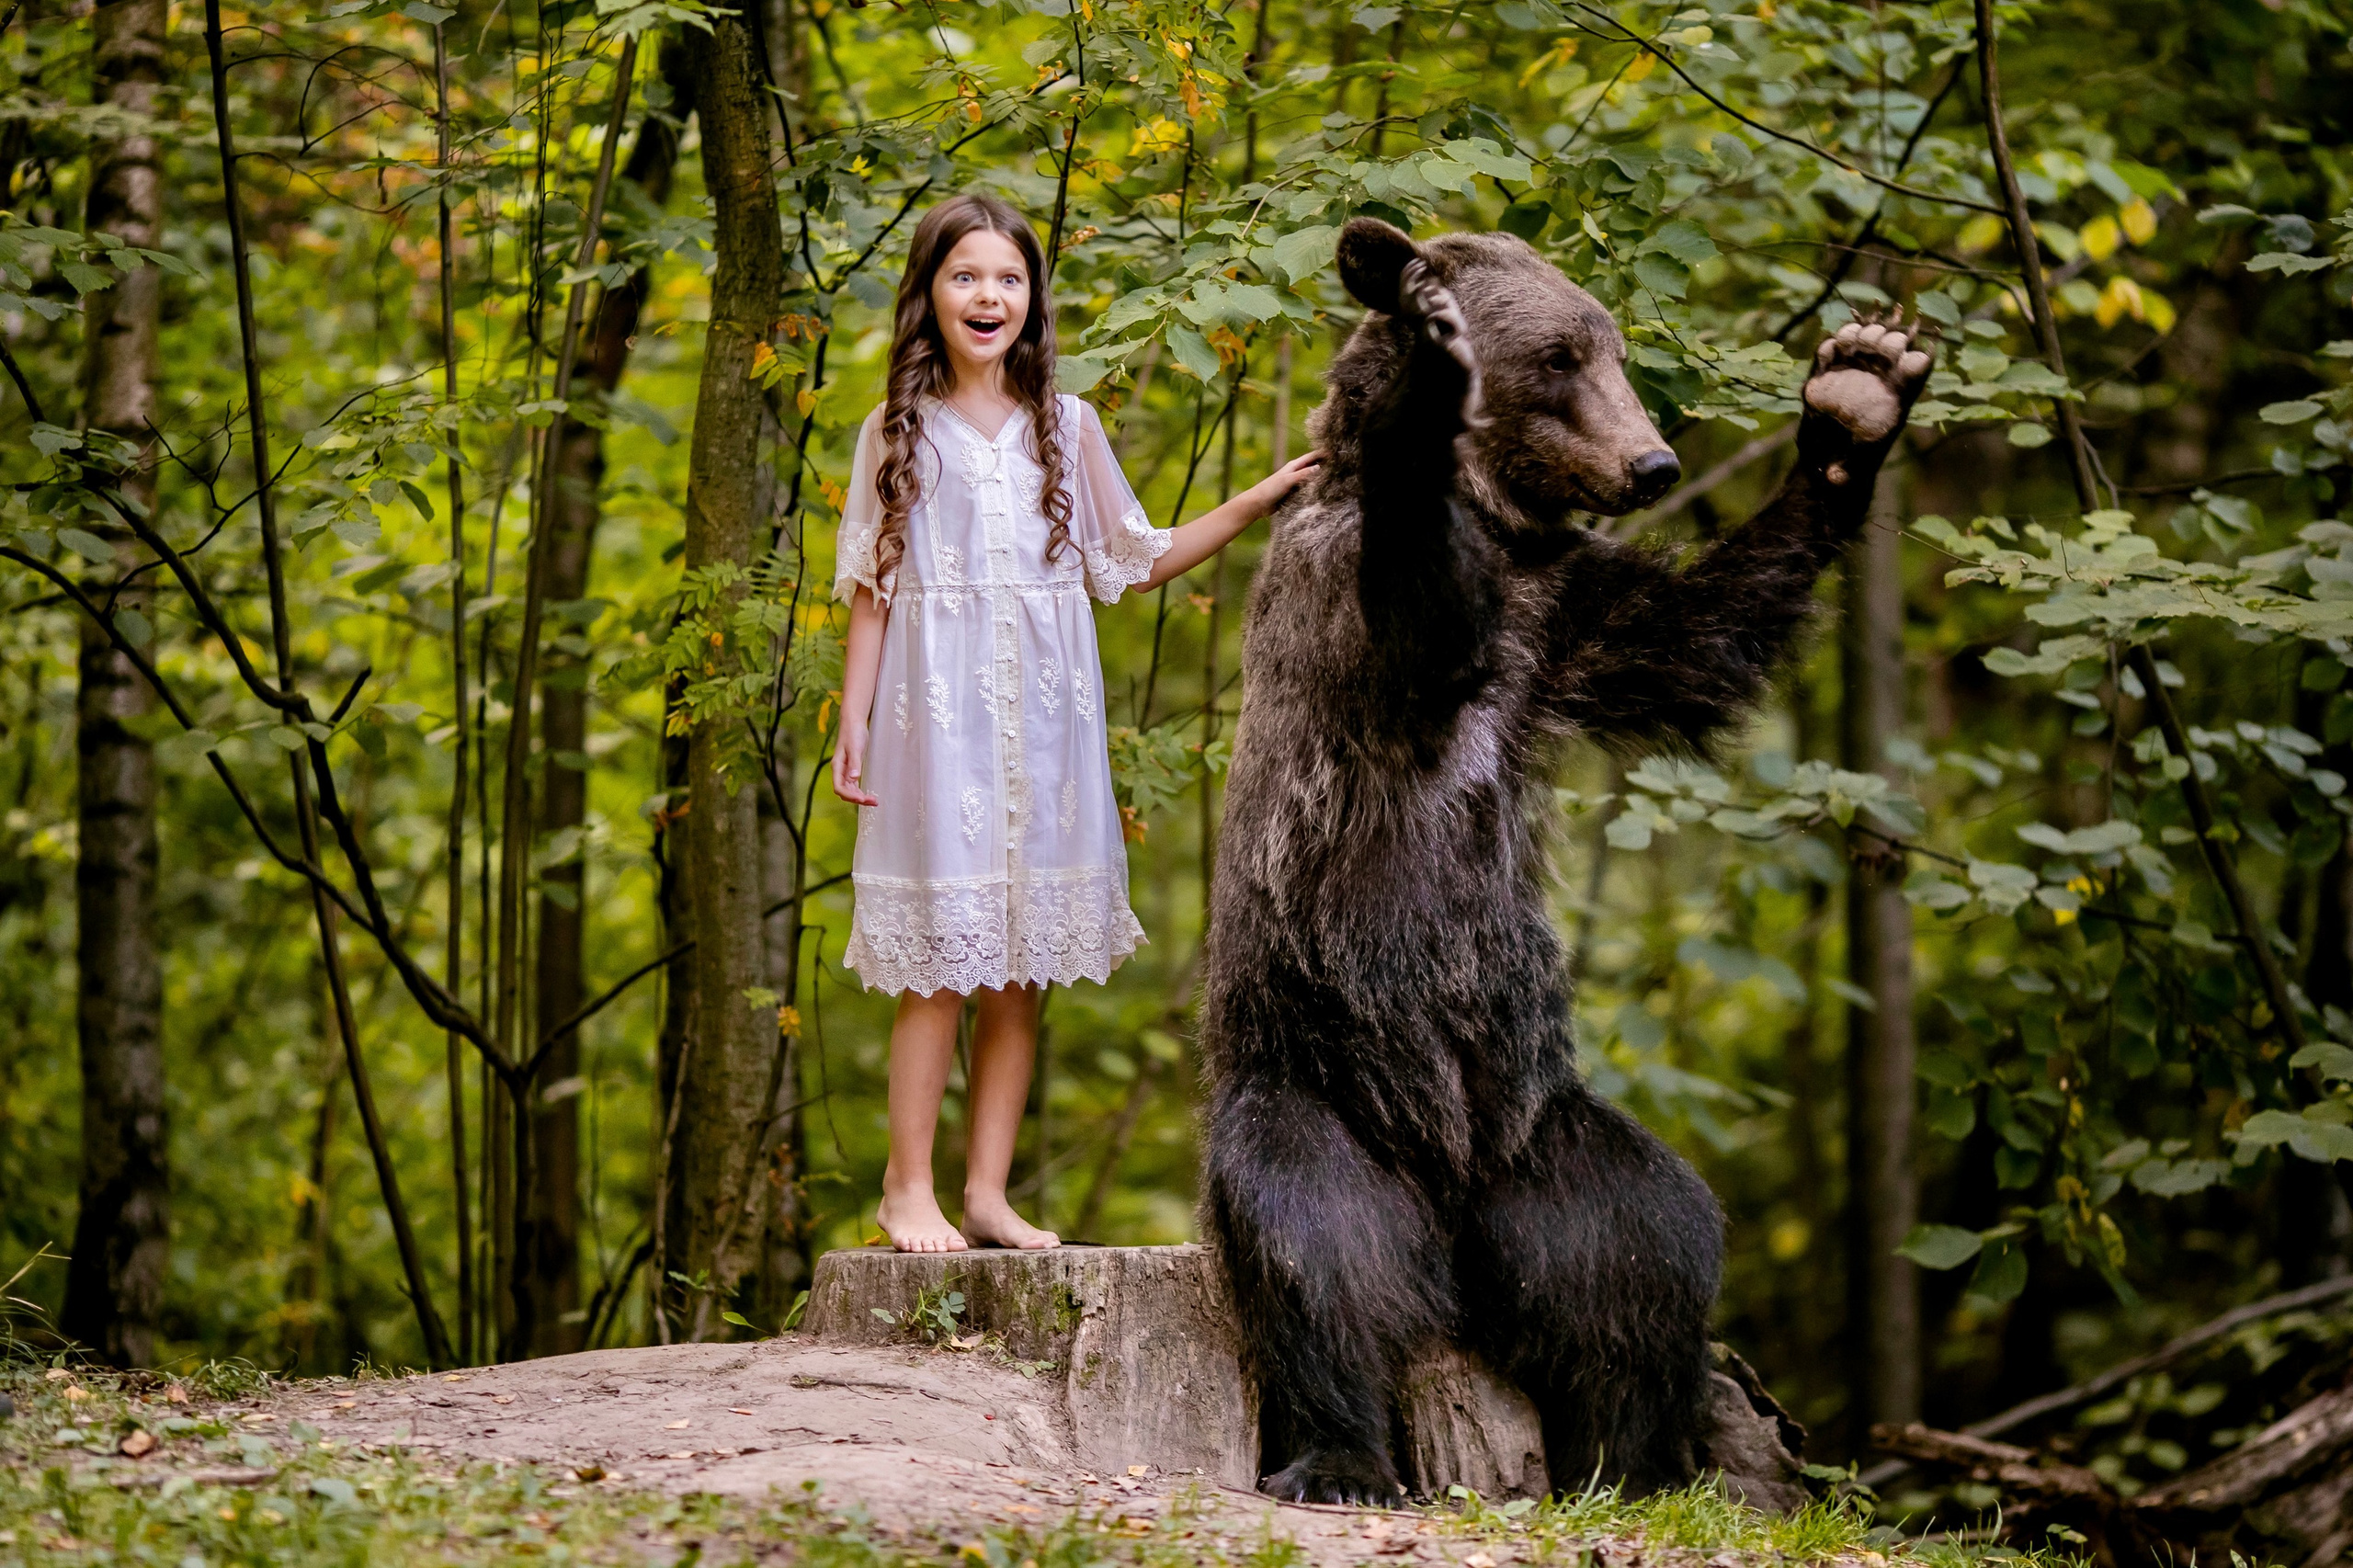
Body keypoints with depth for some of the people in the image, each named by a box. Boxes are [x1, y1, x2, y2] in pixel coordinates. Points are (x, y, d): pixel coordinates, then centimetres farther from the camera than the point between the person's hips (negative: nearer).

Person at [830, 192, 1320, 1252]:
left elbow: (1136, 562, 15)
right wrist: (852, 723, -1)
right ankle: (909, 1186, 2)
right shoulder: (898, 433, 5)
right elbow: (871, 590, 5)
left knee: (1022, 965, 2)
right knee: (941, 962, -6)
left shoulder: (1066, 427, 11)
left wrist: (1260, 501, 8)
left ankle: (988, 1190, 9)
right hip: (940, 717, -2)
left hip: (1044, 719, 3)